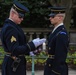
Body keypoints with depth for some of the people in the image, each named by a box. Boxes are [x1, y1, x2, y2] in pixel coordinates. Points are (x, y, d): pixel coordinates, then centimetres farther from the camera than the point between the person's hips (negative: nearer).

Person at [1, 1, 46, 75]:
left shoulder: (12, 26, 11)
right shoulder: (9, 28, -20)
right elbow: (14, 50, -27)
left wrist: (28, 51, 11)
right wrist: (32, 44, -30)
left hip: (15, 63, 10)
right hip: (13, 65, -10)